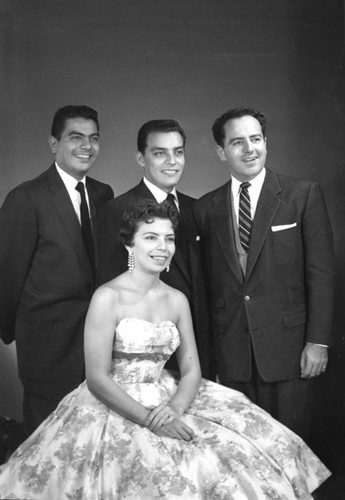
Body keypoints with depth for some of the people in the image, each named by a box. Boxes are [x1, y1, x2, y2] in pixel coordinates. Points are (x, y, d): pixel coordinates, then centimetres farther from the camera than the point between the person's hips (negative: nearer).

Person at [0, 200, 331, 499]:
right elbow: (97, 378, -12)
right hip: (115, 408, -5)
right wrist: (148, 419, -20)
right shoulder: (108, 297, -9)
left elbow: (191, 370, 7)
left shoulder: (177, 300, 8)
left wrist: (175, 409, -13)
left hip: (171, 403, 6)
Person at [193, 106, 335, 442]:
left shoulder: (303, 195, -1)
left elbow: (321, 272, -3)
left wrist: (318, 341, -8)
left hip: (288, 343, -2)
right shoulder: (206, 208, 7)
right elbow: (207, 281, 8)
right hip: (230, 350, 2)